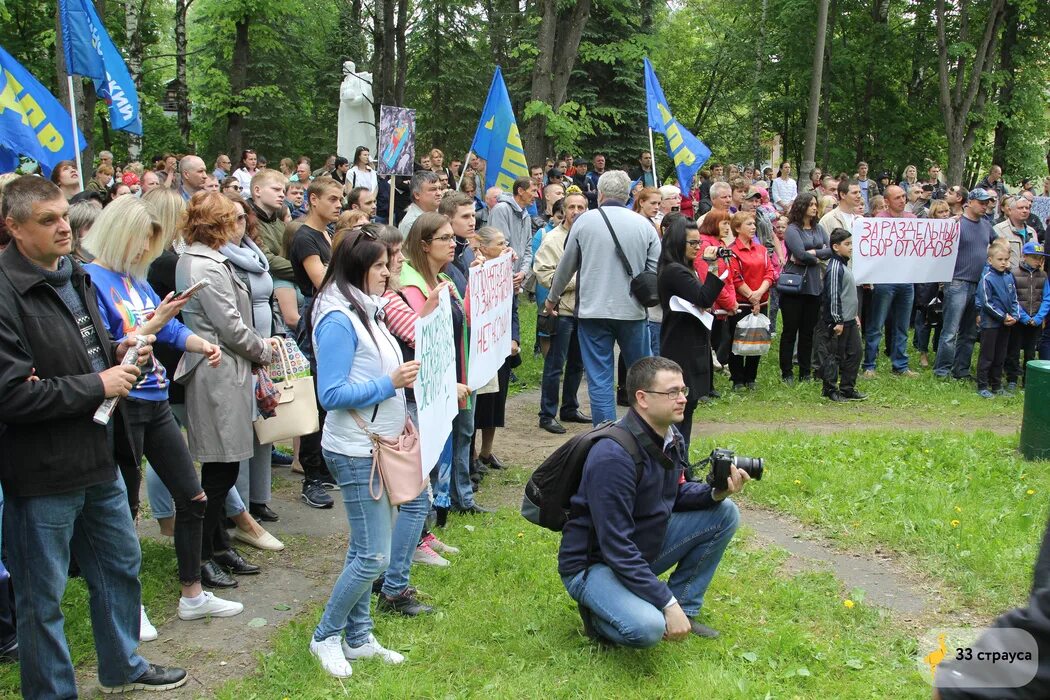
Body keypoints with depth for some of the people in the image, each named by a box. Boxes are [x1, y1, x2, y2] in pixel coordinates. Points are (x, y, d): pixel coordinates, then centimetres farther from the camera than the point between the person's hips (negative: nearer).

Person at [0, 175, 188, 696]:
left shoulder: (74, 275, 9)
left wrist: (117, 352, 2)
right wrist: (98, 385, -20)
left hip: (97, 457, 9)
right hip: (42, 472, -9)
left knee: (121, 565, 23)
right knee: (42, 596, 8)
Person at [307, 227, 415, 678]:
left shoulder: (365, 312, 10)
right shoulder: (338, 320, -18)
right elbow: (331, 395, -21)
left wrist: (399, 414, 8)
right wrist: (390, 384, -20)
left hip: (377, 446, 9)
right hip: (355, 451, -9)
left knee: (365, 550, 15)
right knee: (375, 556, -4)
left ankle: (358, 637, 26)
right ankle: (326, 637, 14)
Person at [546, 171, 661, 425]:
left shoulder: (584, 220, -2)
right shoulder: (644, 224, 0)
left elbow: (566, 266, 7)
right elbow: (657, 269, 1)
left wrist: (552, 298, 22)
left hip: (593, 310, -1)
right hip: (633, 310, 2)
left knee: (599, 378, 3)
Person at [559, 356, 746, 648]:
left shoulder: (670, 437, -2)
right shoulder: (613, 457, -30)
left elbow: (675, 494, 14)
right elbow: (616, 547, -30)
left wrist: (716, 493, -8)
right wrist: (668, 604, -27)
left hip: (644, 548, 9)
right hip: (593, 565, -8)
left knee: (724, 513, -1)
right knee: (648, 628, -35)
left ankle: (685, 609, 6)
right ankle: (598, 611, 0)